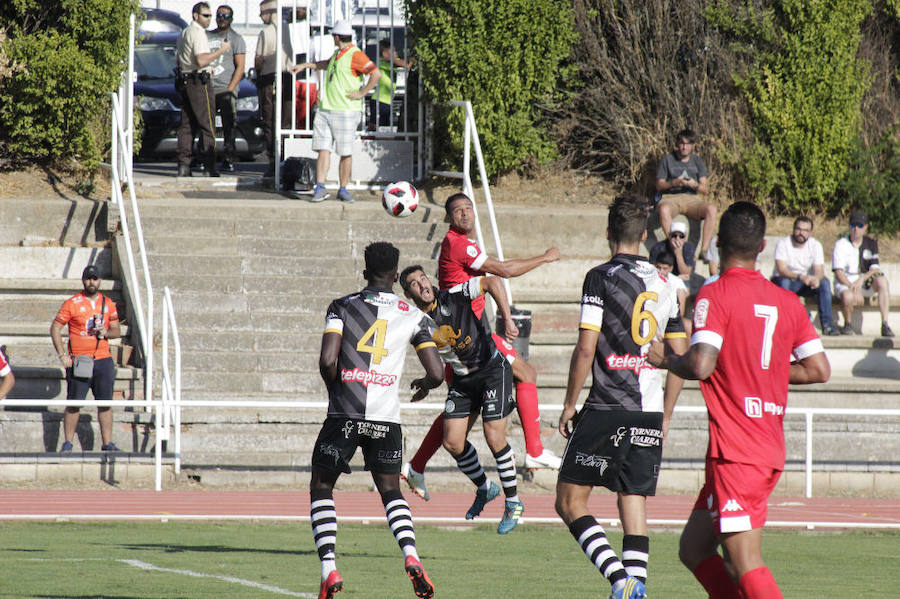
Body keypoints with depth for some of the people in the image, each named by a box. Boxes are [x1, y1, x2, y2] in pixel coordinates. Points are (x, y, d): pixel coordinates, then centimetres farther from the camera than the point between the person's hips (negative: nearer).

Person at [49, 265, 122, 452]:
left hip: (103, 360, 3)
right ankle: (67, 442, 4)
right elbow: (55, 328, -1)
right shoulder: (72, 303, -1)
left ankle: (107, 442, 6)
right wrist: (62, 355, -9)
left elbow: (117, 331, 17)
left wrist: (107, 332, -8)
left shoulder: (108, 304, 11)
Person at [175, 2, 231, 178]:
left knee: (186, 125, 8)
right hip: (199, 83, -9)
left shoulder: (183, 33, 18)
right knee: (207, 126, -7)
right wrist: (221, 50, -13)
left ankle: (183, 165, 4)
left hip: (184, 81, 9)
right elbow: (201, 60, -22)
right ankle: (210, 167, -9)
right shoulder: (197, 33, -13)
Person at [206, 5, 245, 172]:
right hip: (208, 89, 4)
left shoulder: (236, 39, 4)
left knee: (229, 126, -6)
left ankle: (229, 160, -3)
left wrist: (229, 89, -11)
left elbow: (240, 68, -2)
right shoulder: (208, 36, 17)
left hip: (226, 90, -4)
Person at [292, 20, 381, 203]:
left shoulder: (355, 55, -11)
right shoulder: (337, 54, 17)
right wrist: (304, 65, 41)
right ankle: (320, 188, -2)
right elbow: (326, 64, 40)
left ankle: (343, 190, 8)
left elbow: (376, 74, -19)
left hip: (345, 112, -8)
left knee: (345, 153, 0)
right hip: (325, 110, 8)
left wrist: (361, 93, -16)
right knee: (323, 149, 0)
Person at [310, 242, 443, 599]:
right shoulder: (413, 317, 6)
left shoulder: (342, 307, 1)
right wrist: (424, 385, 26)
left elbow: (327, 361, -11)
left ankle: (328, 569, -3)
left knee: (321, 488, 14)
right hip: (386, 419, 2)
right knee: (390, 490, 18)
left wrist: (335, 390, 10)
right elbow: (437, 373, 2)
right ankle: (411, 557, -8)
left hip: (344, 416, -2)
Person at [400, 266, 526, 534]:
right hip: (462, 379, 6)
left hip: (493, 369, -6)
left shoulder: (453, 297, -17)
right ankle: (484, 487, 29)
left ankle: (513, 502, 3)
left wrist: (507, 321, -31)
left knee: (494, 437, -14)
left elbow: (492, 282, -24)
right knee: (452, 443, 1)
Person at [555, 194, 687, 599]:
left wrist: (569, 405, 0)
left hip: (607, 411, -5)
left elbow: (586, 349, -10)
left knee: (570, 503, 2)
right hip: (649, 414, 5)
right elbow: (680, 358, 14)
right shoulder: (664, 285, 13)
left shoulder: (601, 278, -5)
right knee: (634, 508, 7)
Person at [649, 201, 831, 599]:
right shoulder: (786, 301, 10)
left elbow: (700, 365, -21)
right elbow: (819, 369, 10)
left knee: (746, 567, -13)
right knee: (693, 549, 18)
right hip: (772, 449, 8)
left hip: (735, 453, -8)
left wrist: (667, 360, 0)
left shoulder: (715, 295, -10)